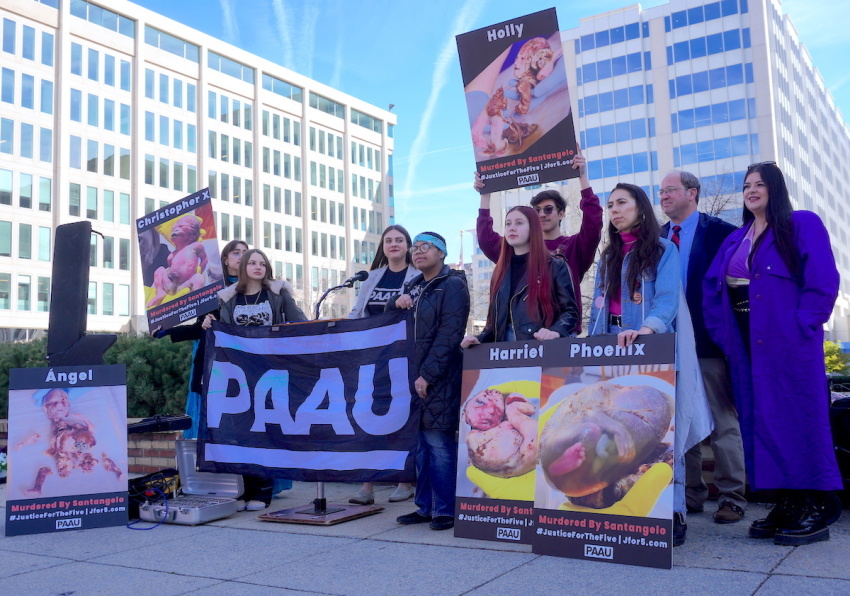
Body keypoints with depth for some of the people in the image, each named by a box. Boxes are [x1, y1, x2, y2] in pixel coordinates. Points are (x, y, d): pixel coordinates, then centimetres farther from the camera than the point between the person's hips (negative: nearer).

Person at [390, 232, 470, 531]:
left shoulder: (452, 285, -4)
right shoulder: (413, 286, 19)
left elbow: (448, 335, -13)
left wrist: (427, 374, -17)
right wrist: (396, 303, 0)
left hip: (440, 375, -7)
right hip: (412, 374, 7)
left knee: (438, 441, -6)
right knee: (418, 441, 9)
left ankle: (446, 510, 4)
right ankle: (424, 506, 18)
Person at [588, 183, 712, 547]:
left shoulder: (663, 250, 1)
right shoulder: (608, 258, 20)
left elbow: (668, 298, -14)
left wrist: (647, 328, -32)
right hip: (613, 350, 5)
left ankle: (674, 513, -5)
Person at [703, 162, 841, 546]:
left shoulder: (803, 225, 0)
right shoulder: (736, 239, 17)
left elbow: (823, 282, -8)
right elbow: (711, 287, 13)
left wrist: (801, 327, -15)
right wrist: (723, 335, 1)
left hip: (789, 344, -6)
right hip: (747, 347, 6)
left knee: (798, 418, -4)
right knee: (759, 421, 6)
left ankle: (813, 512, 4)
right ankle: (784, 505, 15)